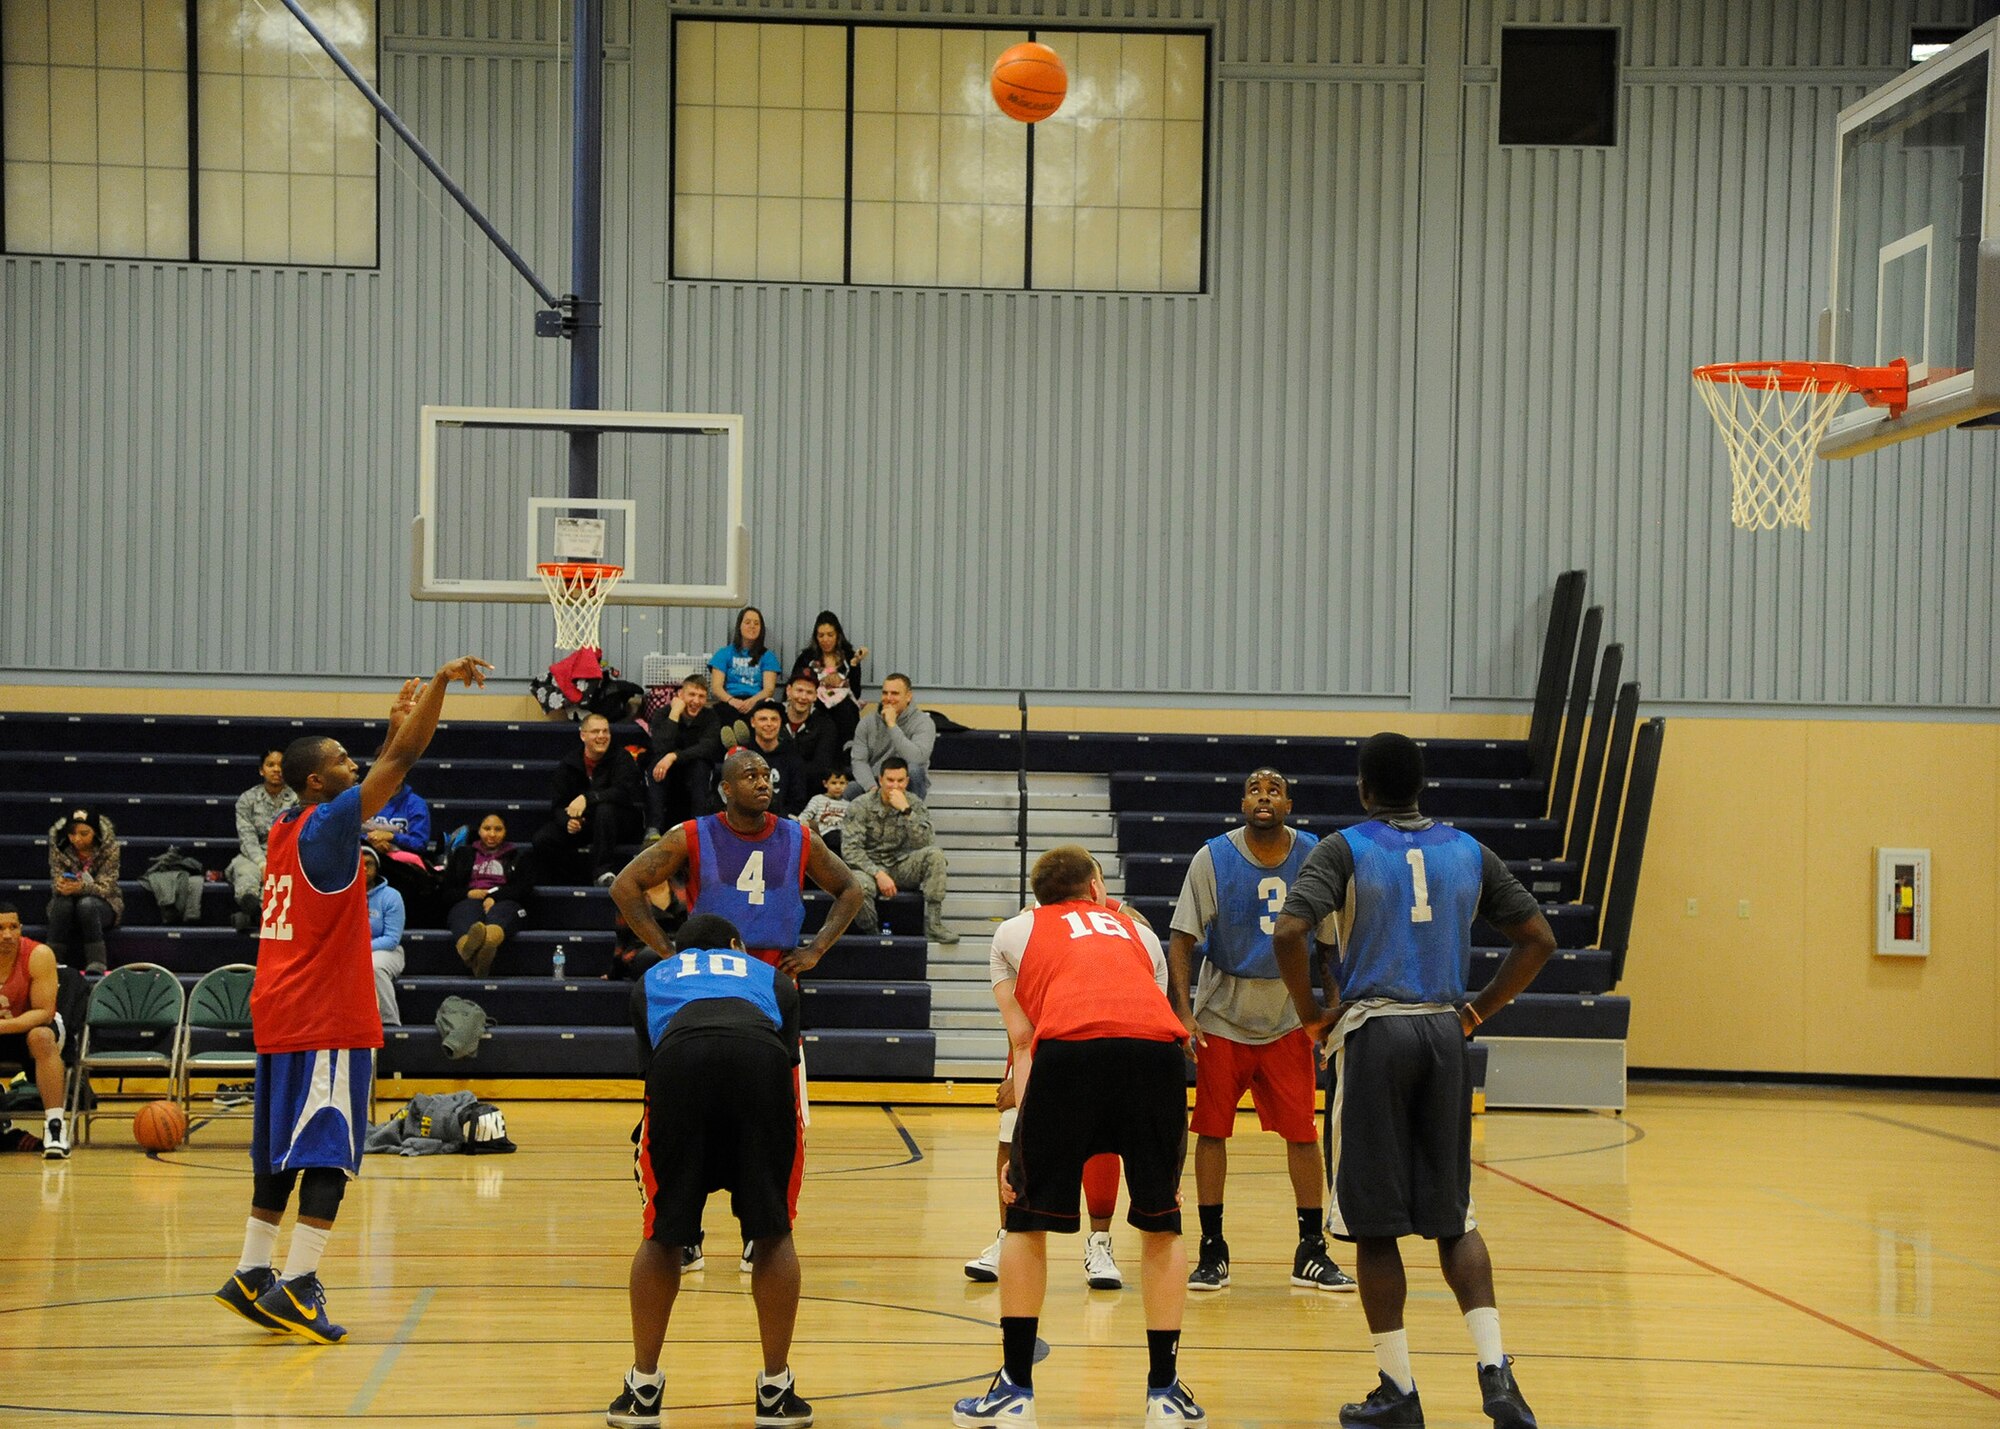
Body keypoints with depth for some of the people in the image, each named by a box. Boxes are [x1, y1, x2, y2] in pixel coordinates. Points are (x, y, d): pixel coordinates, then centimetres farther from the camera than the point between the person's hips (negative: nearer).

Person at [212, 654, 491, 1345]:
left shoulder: (286, 830, 13)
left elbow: (384, 771, 30)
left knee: (282, 1152, 14)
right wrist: (442, 681, -12)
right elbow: (402, 761, -16)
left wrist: (399, 720, 31)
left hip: (279, 1017, 9)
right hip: (327, 1019, -9)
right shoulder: (328, 824, -11)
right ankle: (295, 1286, -14)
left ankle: (252, 1276, 16)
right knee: (328, 1152, -9)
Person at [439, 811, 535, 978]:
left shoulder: (519, 856, 26)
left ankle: (489, 940, -82)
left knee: (499, 912, -41)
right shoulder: (463, 853, 29)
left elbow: (524, 887, 6)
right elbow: (446, 889, 17)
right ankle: (467, 948, -80)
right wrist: (468, 893, -7)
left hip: (504, 903, 0)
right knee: (467, 912, -40)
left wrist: (495, 897, -13)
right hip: (468, 901, 1)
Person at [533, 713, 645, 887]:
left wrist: (587, 798, -38)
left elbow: (624, 792, -25)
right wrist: (567, 821, -25)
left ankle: (604, 871, -35)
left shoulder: (621, 758, -8)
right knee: (543, 840, -19)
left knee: (605, 809, -38)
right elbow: (557, 804, -1)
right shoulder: (569, 763, 2)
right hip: (582, 823, 3)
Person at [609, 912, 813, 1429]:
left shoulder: (652, 979, 38)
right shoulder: (770, 977, 38)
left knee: (661, 1235, 17)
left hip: (679, 1058, 0)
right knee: (773, 1233, 16)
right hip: (761, 1058, 0)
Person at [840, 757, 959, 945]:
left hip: (900, 865, 3)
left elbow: (924, 844, -15)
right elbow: (850, 850, -15)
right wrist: (878, 874, -27)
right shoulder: (861, 806, -7)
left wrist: (906, 811, -24)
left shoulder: (915, 804, 0)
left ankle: (933, 925, -21)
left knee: (935, 855, -24)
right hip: (869, 866, -3)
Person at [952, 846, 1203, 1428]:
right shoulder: (1139, 932, 36)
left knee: (1027, 1221, 16)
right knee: (1161, 1224, 18)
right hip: (1157, 1047, 2)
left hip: (1069, 1047, -2)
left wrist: (1022, 1147, 17)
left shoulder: (1015, 931, 30)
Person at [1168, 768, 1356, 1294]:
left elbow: (1333, 943, 4)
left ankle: (1311, 1253, 7)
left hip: (1286, 1019, 1)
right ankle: (1212, 1251, 9)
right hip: (1221, 1017, -1)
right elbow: (1182, 938, -10)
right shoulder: (1213, 858, -11)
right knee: (1212, 1130, -1)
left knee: (1302, 1133, -2)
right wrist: (1182, 1010, -20)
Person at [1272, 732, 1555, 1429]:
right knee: (1454, 1216, 12)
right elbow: (1538, 939, 10)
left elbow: (1288, 933, -16)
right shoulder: (1468, 851, 10)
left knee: (1374, 1222, 4)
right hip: (1443, 1034, 4)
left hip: (1373, 1032, -4)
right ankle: (1495, 1370, -3)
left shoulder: (1345, 848, -2)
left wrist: (1311, 1013, -2)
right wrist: (1477, 1012, 14)